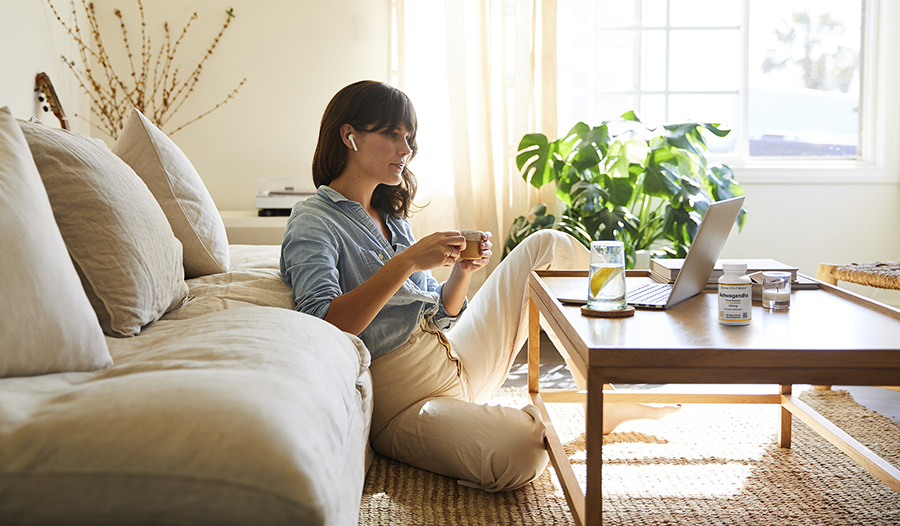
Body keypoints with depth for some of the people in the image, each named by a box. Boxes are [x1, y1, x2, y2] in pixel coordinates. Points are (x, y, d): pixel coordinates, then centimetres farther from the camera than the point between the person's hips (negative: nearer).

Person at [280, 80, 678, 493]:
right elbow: (321, 327, -26)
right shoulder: (313, 222, -9)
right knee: (519, 454, -37)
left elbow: (439, 316, 13)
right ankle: (541, 420, -2)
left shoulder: (389, 216, 15)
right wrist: (406, 262, -27)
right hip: (400, 399, -8)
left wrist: (462, 271, -7)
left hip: (456, 360, 8)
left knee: (548, 246, 7)